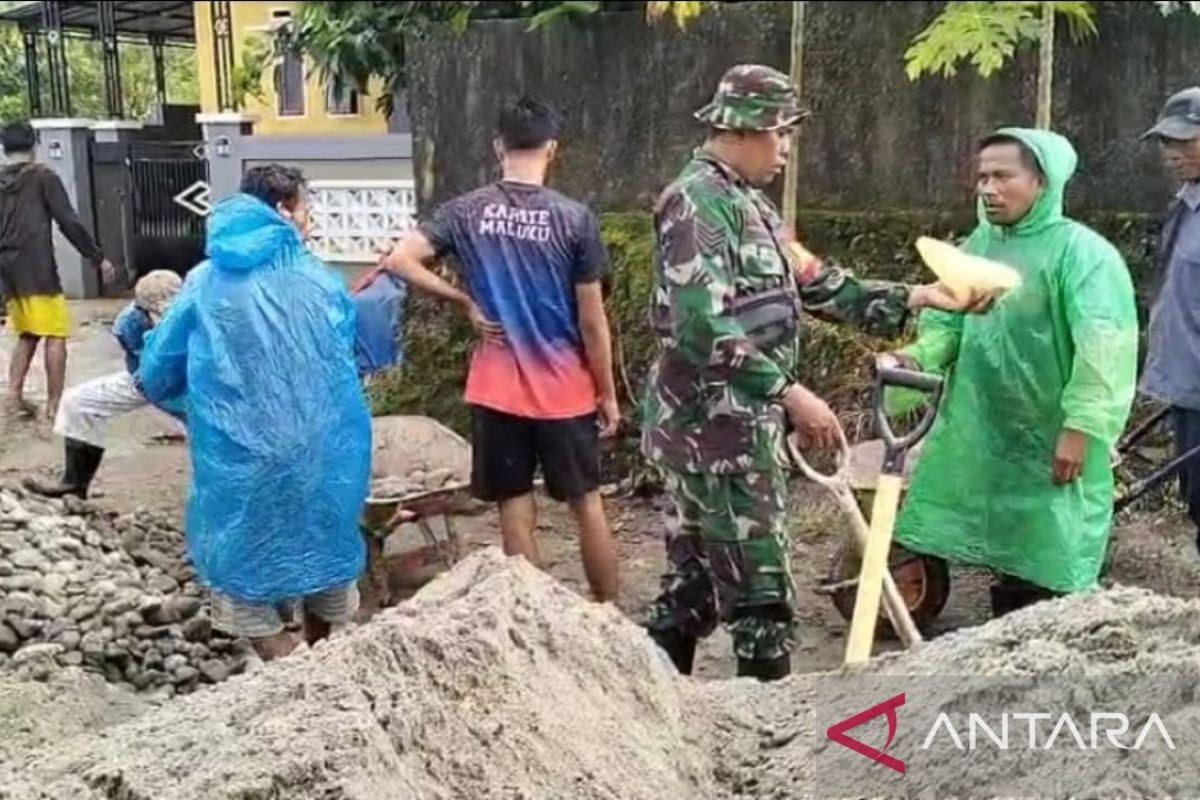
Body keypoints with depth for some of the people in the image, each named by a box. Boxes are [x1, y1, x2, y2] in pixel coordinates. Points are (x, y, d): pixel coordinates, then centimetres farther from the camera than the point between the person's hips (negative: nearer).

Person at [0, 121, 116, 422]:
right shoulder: (42, 176, -3)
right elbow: (69, 222, -8)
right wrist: (98, 258, -4)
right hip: (37, 268, -6)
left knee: (26, 334, 17)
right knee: (55, 335, -2)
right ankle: (54, 403, -4)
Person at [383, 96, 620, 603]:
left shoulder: (466, 212, -3)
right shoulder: (575, 219, -9)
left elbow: (400, 261, -11)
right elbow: (592, 321, -7)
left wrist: (465, 302, -2)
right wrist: (608, 394, 3)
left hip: (497, 389, 1)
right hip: (566, 389, -1)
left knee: (515, 512, 10)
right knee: (586, 504, 13)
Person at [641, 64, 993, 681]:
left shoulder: (746, 204, 17)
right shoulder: (699, 202, -15)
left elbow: (818, 285, 16)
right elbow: (703, 327, -25)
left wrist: (915, 298, 11)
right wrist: (790, 392, -25)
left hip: (735, 424, 10)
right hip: (716, 425, -10)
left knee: (695, 585, 15)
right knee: (762, 591, -2)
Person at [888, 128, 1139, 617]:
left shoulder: (1080, 250, -13)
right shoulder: (978, 244, 9)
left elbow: (1103, 346, -20)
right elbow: (948, 322, 13)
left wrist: (1081, 427, -25)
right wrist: (919, 355, -7)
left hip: (1050, 442, -6)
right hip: (981, 434, 7)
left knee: (1050, 568, 0)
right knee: (1006, 559, 18)